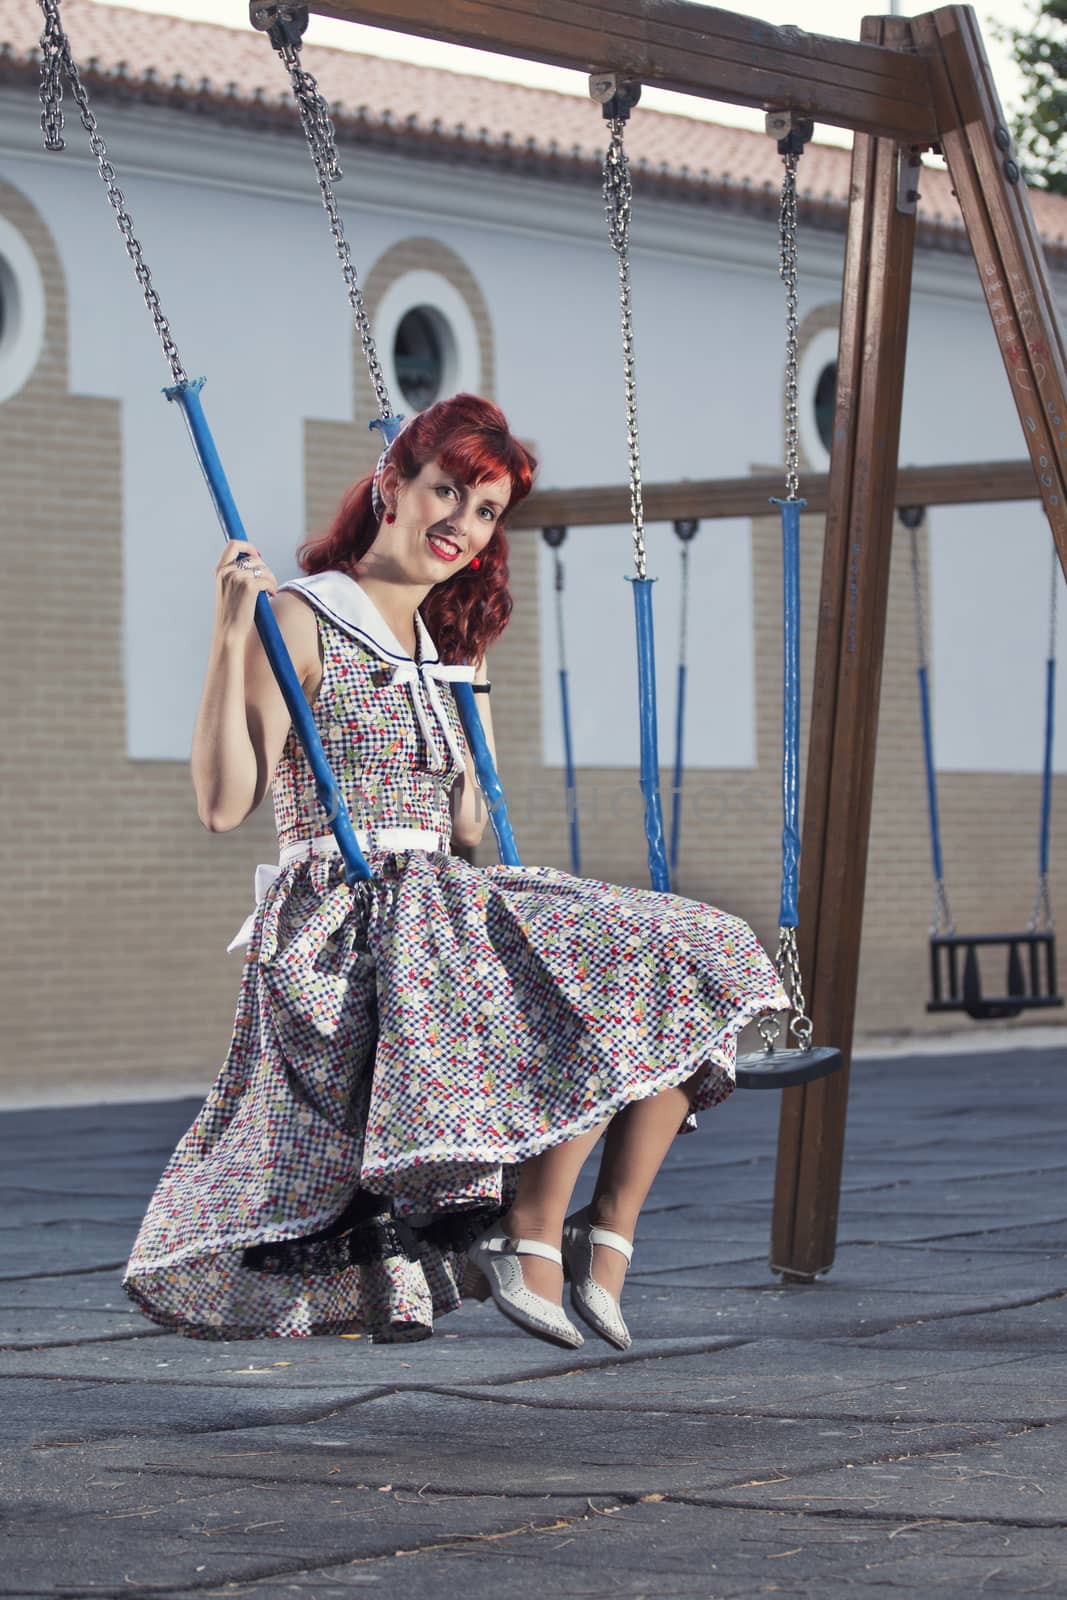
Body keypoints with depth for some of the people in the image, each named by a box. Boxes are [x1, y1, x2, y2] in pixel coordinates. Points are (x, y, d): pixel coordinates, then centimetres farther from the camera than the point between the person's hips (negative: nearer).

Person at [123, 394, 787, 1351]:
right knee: (620, 979, -25)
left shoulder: (449, 651, 20)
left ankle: (606, 1242, -7)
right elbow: (223, 805, -14)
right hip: (343, 937, -8)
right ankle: (530, 1243, -17)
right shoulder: (300, 623, -5)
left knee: (691, 966, -4)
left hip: (443, 919, 8)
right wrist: (231, 635, -21)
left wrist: (470, 685, 23)